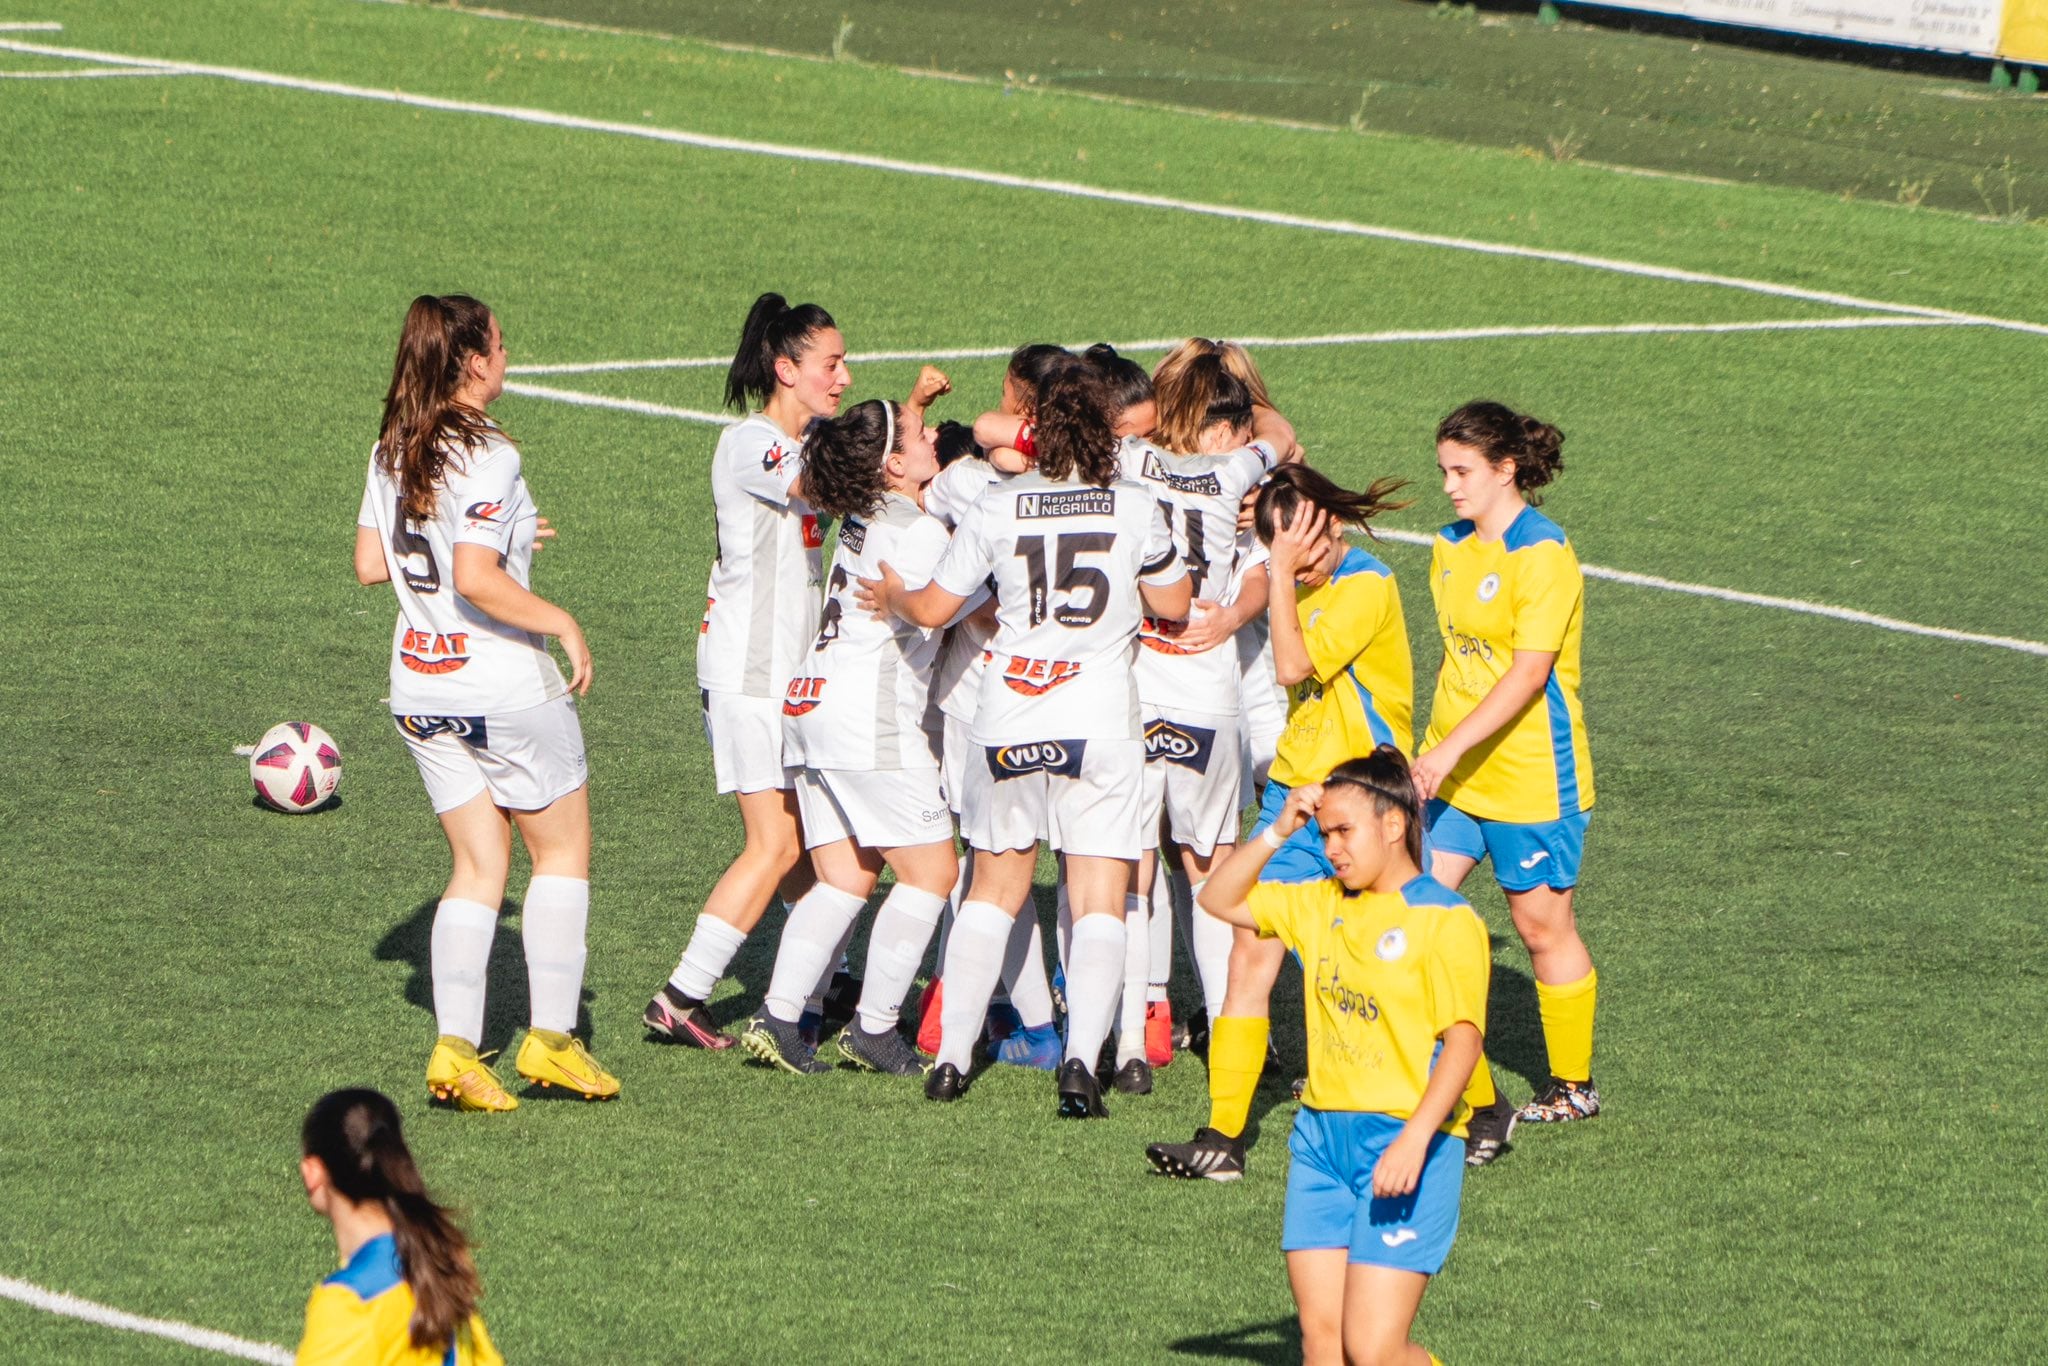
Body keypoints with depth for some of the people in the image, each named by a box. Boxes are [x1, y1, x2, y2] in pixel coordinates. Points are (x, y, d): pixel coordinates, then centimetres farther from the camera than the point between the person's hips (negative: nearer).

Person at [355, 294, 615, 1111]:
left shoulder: (393, 452, 4)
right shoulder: (487, 458, -18)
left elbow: (370, 564, 8)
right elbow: (476, 581, -27)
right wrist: (561, 623, -14)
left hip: (420, 691, 7)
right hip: (504, 684, -7)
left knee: (478, 867, 11)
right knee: (563, 852, 11)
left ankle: (455, 1046, -1)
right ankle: (551, 1036, 9)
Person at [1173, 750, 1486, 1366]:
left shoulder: (1447, 921, -8)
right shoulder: (1322, 906, 14)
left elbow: (1463, 1037, -15)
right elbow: (1221, 900, 21)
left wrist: (1414, 1139, -26)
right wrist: (1277, 833, 6)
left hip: (1405, 1147, -7)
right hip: (1321, 1136, 7)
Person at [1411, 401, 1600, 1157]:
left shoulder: (1543, 555, -16)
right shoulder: (1452, 547, 9)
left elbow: (1529, 673, -22)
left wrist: (1453, 747, -28)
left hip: (1529, 774, -7)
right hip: (1453, 774, 7)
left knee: (1542, 925, 4)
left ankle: (1572, 1086, 22)